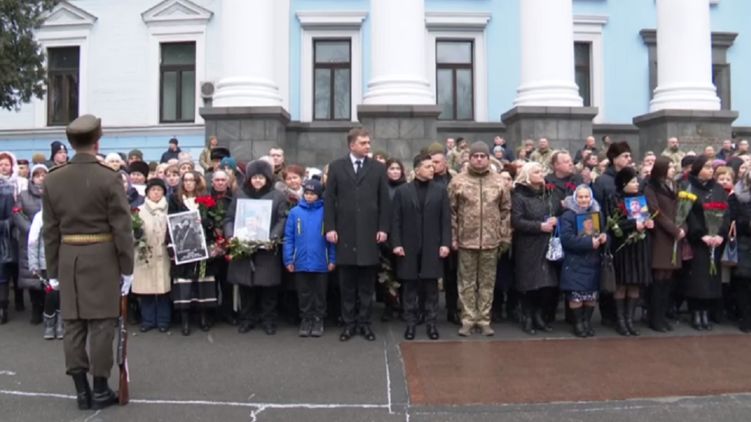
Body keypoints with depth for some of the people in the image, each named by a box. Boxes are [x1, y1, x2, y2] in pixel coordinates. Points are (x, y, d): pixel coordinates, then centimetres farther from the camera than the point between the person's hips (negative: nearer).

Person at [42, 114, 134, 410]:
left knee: (73, 324, 10)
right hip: (102, 258, -4)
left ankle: (81, 389, 17)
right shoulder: (109, 178, -11)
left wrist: (52, 269, 13)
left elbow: (50, 230, 6)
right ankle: (100, 389, 10)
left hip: (68, 258, 4)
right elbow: (121, 228, -11)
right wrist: (127, 267, -3)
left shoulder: (52, 179, 3)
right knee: (101, 323, 3)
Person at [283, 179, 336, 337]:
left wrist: (332, 259, -6)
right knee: (304, 294, 14)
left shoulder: (325, 212, -5)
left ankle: (318, 320, 25)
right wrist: (288, 259, -5)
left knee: (320, 294, 12)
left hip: (321, 262, -1)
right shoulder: (295, 212, -2)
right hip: (300, 262, 1)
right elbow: (288, 237, 0)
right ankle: (306, 319, 27)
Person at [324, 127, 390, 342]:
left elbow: (384, 200, 5)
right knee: (347, 283, 7)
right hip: (345, 232, 0)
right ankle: (349, 323, 17)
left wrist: (383, 228, -2)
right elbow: (329, 199, 3)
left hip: (369, 232, 0)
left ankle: (364, 322, 16)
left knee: (367, 283, 6)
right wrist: (330, 227, -5)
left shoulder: (378, 168, 6)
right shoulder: (336, 166, 5)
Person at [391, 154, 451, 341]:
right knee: (410, 286, 5)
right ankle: (411, 322, 15)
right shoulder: (402, 191, 4)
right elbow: (396, 220, 1)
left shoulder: (440, 190, 6)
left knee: (431, 286, 5)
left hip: (432, 247, 1)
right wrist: (396, 244, -7)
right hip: (409, 247, 0)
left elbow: (446, 219, 3)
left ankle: (431, 322, 15)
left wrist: (445, 243, -5)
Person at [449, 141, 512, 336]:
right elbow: (451, 211, 0)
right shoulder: (458, 181, -1)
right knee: (467, 282, 7)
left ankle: (484, 320, 19)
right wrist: (453, 237, -4)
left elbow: (506, 211, 7)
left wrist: (505, 237, 3)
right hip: (466, 240, -1)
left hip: (491, 241, 2)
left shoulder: (499, 182, 4)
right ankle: (468, 320, 17)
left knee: (487, 282, 9)